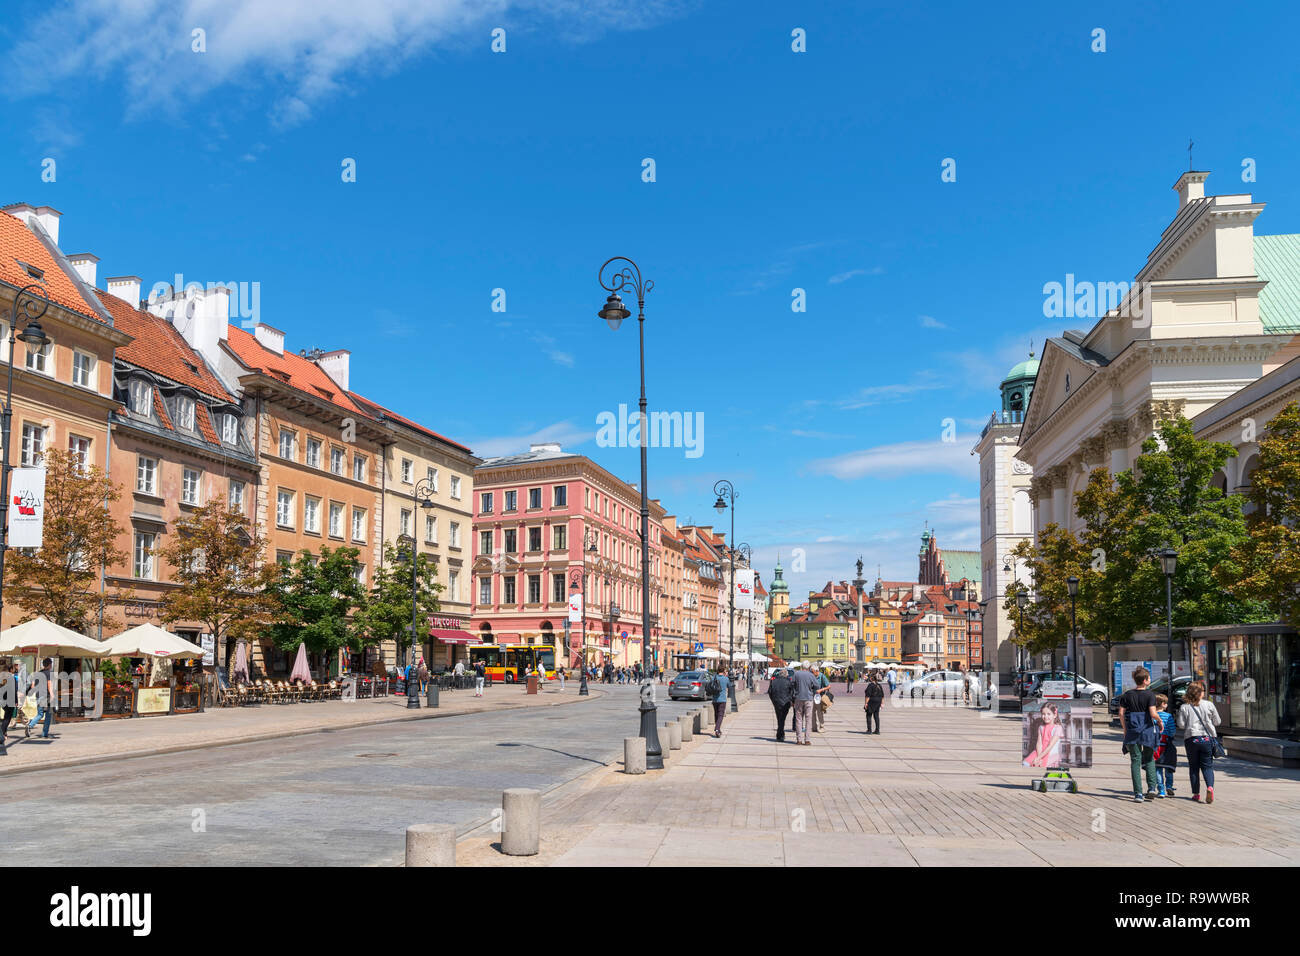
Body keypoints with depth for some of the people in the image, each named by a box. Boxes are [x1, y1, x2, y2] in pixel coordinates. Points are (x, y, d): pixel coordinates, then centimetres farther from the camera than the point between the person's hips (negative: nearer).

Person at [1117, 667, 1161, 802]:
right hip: (1147, 731, -1)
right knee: (1149, 759, 18)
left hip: (1132, 731, 1)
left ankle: (1138, 793, -2)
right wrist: (1160, 721, 5)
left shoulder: (1127, 695, 3)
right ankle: (1152, 787, 5)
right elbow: (1153, 714, -15)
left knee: (1135, 761, 3)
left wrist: (1125, 729, 12)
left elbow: (1121, 713, 2)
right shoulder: (1149, 695, -7)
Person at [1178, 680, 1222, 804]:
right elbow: (1217, 722, 5)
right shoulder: (1209, 705, -1)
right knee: (1207, 766, 6)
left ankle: (1196, 794, 12)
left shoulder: (1184, 707, -2)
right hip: (1207, 738, 0)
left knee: (1194, 767, 11)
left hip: (1191, 739, 0)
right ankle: (1210, 787, -19)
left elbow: (1181, 725, -5)